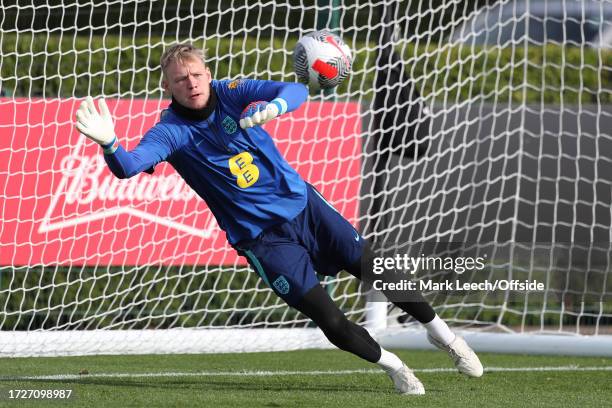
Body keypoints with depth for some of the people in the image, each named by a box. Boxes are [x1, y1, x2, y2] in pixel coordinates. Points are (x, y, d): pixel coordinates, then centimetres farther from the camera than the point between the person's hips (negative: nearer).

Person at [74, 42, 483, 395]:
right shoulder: (171, 130, -15)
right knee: (328, 318, -8)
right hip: (261, 236, -2)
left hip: (303, 203, 2)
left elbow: (297, 91, -21)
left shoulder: (232, 93, -10)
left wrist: (273, 106, -44)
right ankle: (393, 366, 17)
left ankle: (441, 332, 30)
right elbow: (129, 166, -32)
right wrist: (109, 143, -54)